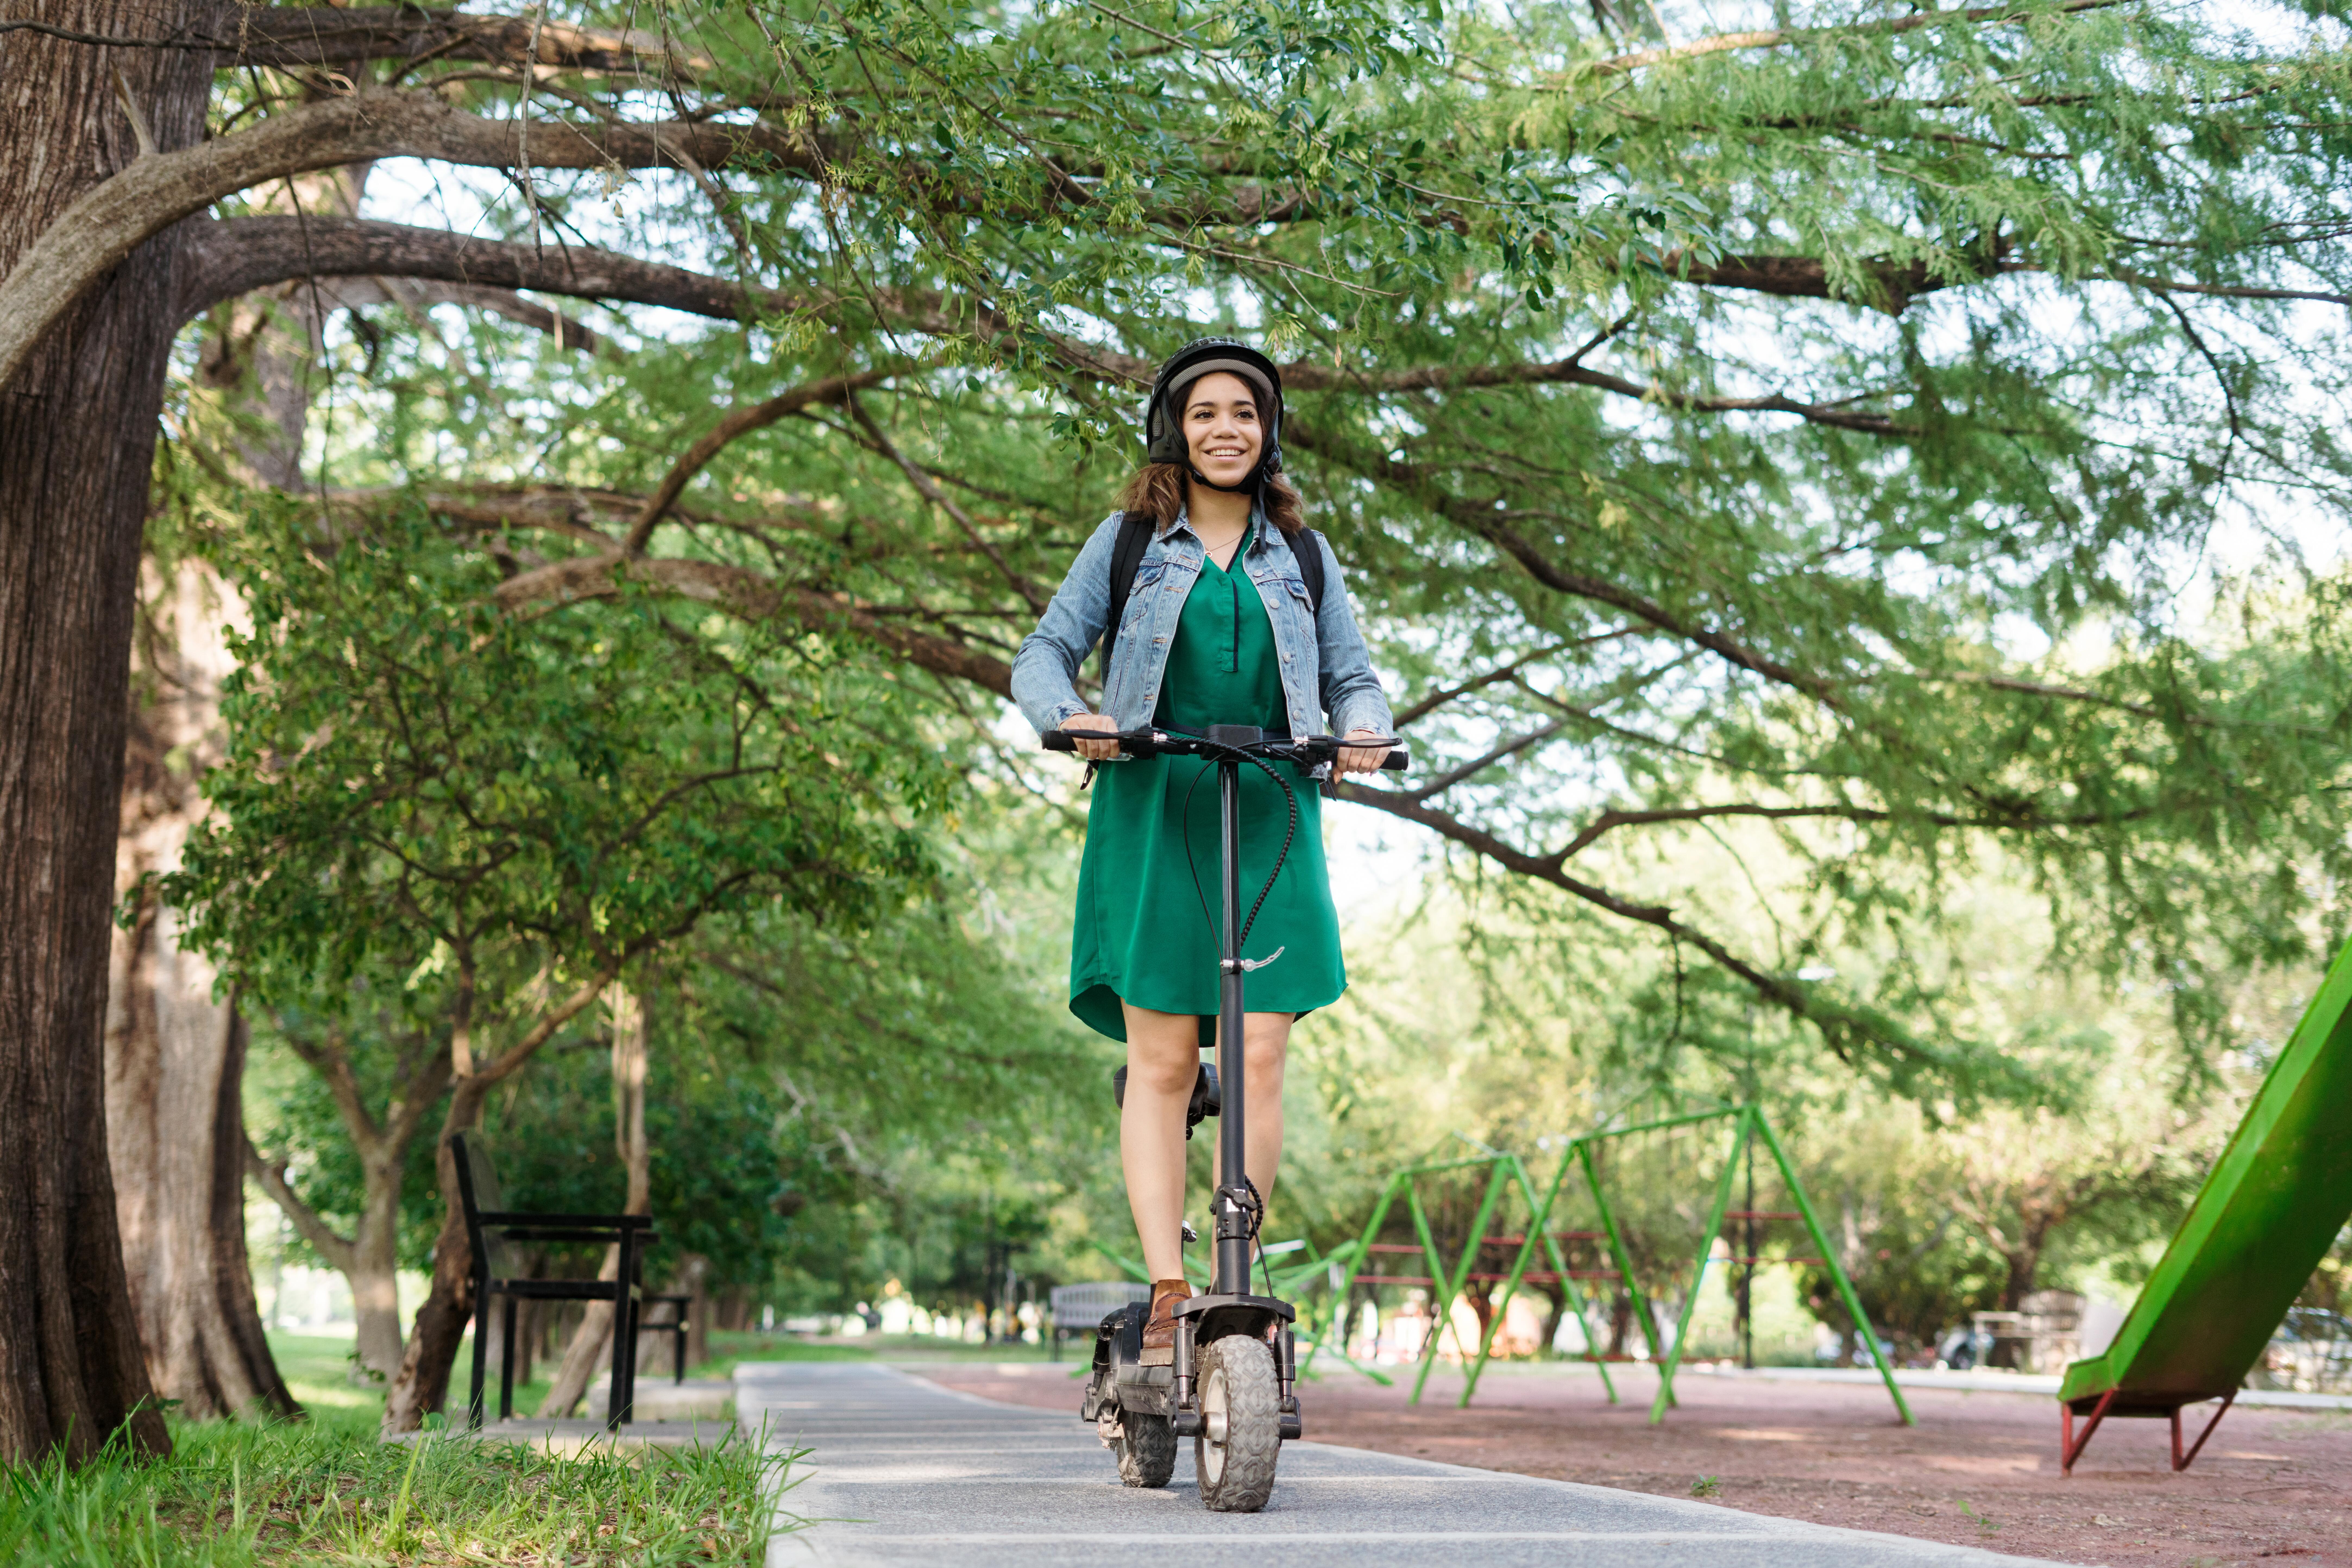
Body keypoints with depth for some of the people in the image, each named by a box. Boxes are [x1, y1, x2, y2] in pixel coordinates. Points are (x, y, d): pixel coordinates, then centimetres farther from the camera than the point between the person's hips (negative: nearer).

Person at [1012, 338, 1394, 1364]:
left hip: (1269, 819, 2)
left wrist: (1363, 731, -7)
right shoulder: (1130, 539, 11)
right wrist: (1070, 717, -14)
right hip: (1150, 811, -1)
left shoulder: (1302, 554, 17)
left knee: (1258, 1057, -7)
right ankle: (1168, 1292, -5)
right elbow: (1044, 654, 8)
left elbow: (1352, 676, 16)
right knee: (1162, 1059, -6)